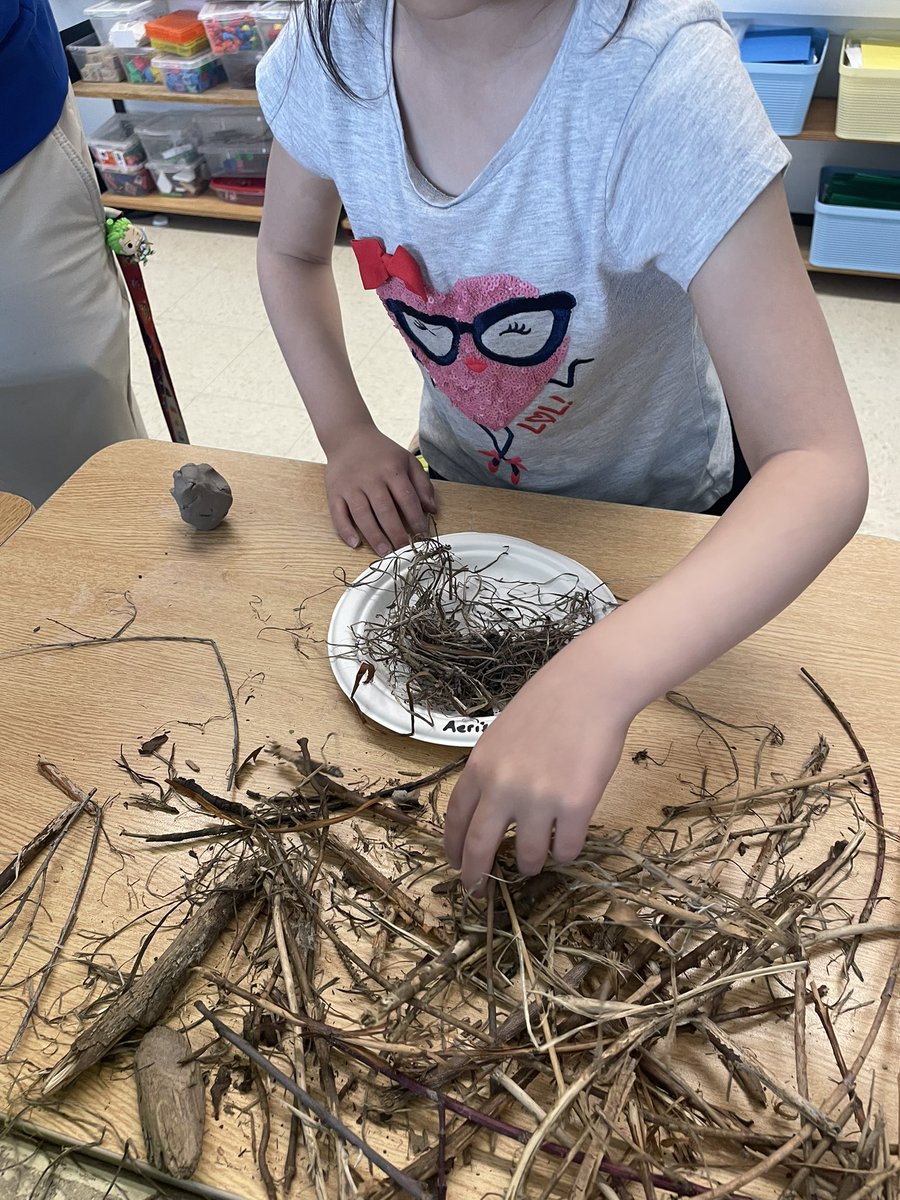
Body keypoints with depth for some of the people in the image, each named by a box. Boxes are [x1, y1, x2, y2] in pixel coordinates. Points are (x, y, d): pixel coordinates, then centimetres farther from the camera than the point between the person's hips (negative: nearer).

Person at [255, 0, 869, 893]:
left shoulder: (665, 74, -37)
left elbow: (823, 469, -41)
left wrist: (597, 680, -55)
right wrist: (344, 432, -16)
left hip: (658, 506, -3)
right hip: (460, 478, 4)